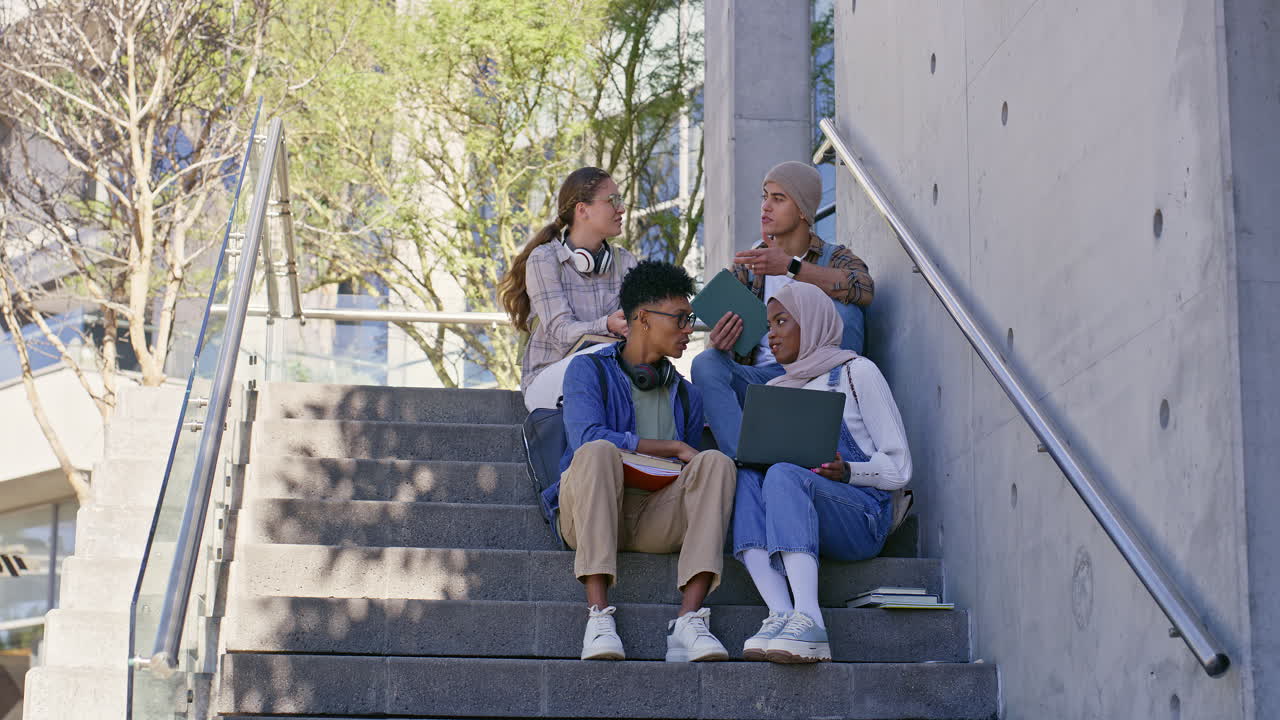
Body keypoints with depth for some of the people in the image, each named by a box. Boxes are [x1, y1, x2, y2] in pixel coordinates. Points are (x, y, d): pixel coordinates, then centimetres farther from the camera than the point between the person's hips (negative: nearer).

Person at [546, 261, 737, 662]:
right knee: (598, 452, -34)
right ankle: (599, 617, -41)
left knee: (716, 463, -22)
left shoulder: (686, 395, 23)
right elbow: (586, 437, -12)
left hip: (658, 520, 4)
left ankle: (689, 622, -36)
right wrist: (673, 447, -10)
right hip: (591, 516, -4)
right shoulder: (589, 371, 7)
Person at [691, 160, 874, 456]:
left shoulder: (834, 258, 4)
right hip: (762, 374, 2)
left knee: (841, 309, -25)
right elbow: (721, 333, 6)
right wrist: (719, 343, -21)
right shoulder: (747, 265, 13)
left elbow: (865, 288, -22)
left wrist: (791, 267, -32)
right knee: (706, 363, -26)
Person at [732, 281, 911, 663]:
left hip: (862, 516, -5)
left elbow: (898, 467, 1)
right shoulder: (776, 388, 26)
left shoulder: (856, 372, 8)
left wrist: (847, 471, -19)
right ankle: (780, 614, -45)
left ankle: (808, 619, -50)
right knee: (745, 478, -24)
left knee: (784, 475, -33)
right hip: (797, 522, 5)